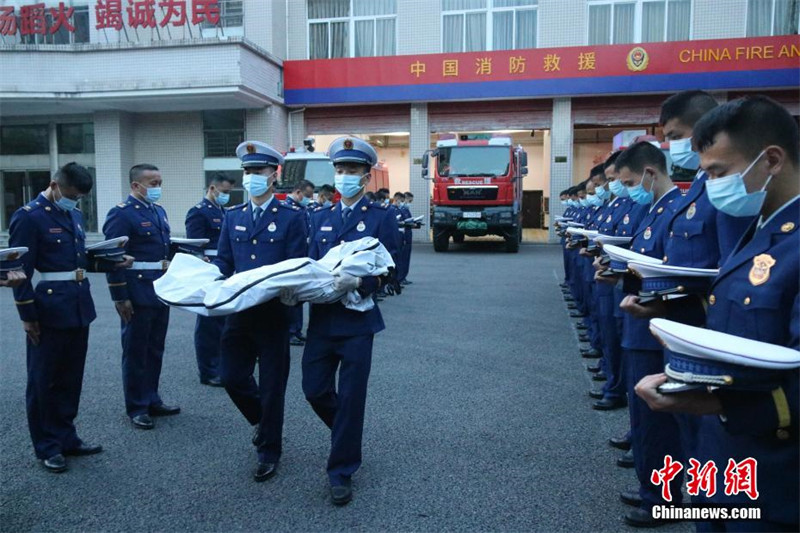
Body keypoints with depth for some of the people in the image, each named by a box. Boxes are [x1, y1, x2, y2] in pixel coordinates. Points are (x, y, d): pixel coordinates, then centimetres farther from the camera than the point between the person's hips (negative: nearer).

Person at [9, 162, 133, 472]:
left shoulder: (73, 215, 12)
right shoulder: (28, 217, -12)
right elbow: (21, 270, -13)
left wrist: (114, 263, 3)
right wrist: (27, 316, -13)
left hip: (78, 310, 8)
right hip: (49, 313, -7)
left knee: (71, 379, 17)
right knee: (44, 382, 7)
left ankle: (66, 438, 30)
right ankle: (47, 447, 20)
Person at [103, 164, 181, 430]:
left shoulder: (159, 210, 13)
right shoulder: (121, 213, -12)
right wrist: (120, 297, -17)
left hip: (161, 291, 8)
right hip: (137, 294, -8)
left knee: (155, 349, 15)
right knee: (136, 351, 4)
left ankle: (151, 400, 27)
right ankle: (137, 408, 16)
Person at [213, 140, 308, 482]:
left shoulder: (292, 217, -4)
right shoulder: (233, 216, 10)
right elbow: (222, 261, 11)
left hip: (274, 313, -4)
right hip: (239, 311, 5)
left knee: (271, 386, 5)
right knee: (232, 377, 8)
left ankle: (269, 452, 23)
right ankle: (263, 420, 38)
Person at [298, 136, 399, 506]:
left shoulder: (381, 217, -2)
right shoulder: (320, 218, 13)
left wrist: (357, 282, -25)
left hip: (357, 319, -4)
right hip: (321, 318, 5)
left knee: (350, 397, 2)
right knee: (314, 390, 7)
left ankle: (342, 471, 17)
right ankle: (348, 432, 37)